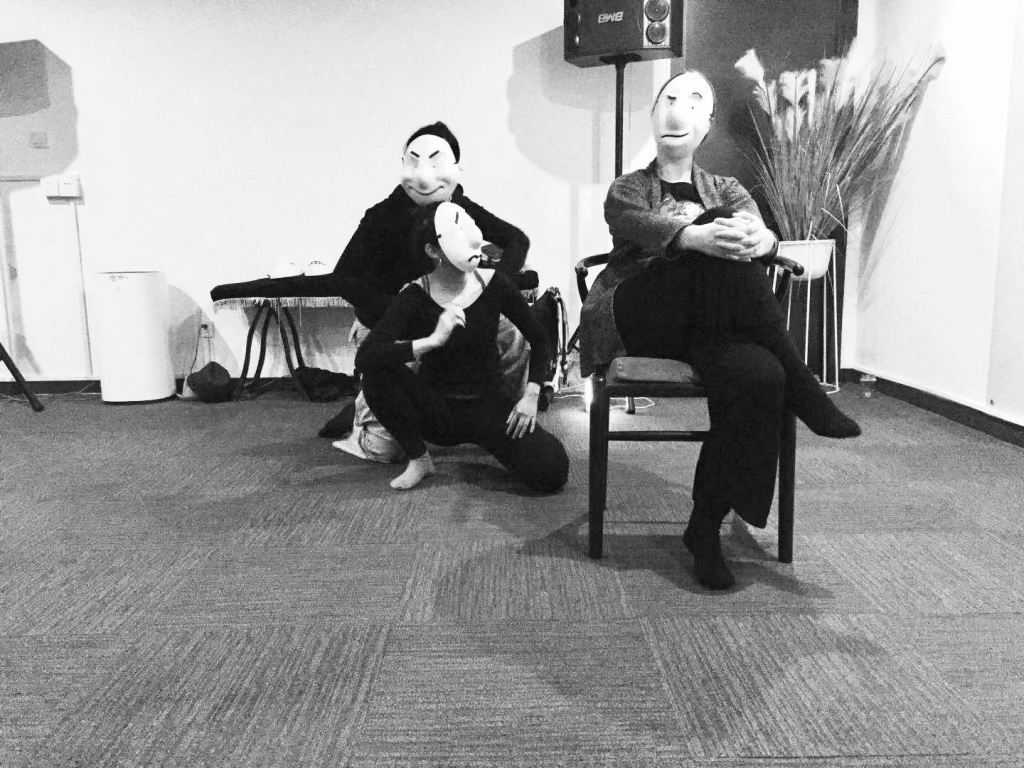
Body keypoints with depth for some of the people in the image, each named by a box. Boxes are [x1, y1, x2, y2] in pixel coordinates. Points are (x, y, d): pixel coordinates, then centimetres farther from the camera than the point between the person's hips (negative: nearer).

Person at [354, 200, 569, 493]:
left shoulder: (494, 284, -9)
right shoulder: (414, 298, -14)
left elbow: (538, 339, 4)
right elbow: (364, 356, -29)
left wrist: (531, 395, -6)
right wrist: (433, 340, -37)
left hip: (486, 405, 1)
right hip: (436, 410, -1)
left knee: (553, 471, -22)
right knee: (378, 371, -29)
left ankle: (488, 440, 12)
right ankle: (419, 459, -7)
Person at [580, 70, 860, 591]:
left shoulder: (727, 192, 25)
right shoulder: (626, 190, 19)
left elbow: (763, 235, 0)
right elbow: (642, 227, -9)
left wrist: (760, 239, -29)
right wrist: (698, 237, -33)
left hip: (712, 326, 3)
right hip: (637, 320, -2)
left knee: (759, 376, -33)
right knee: (721, 254, -31)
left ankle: (706, 528, -20)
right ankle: (803, 392, -25)